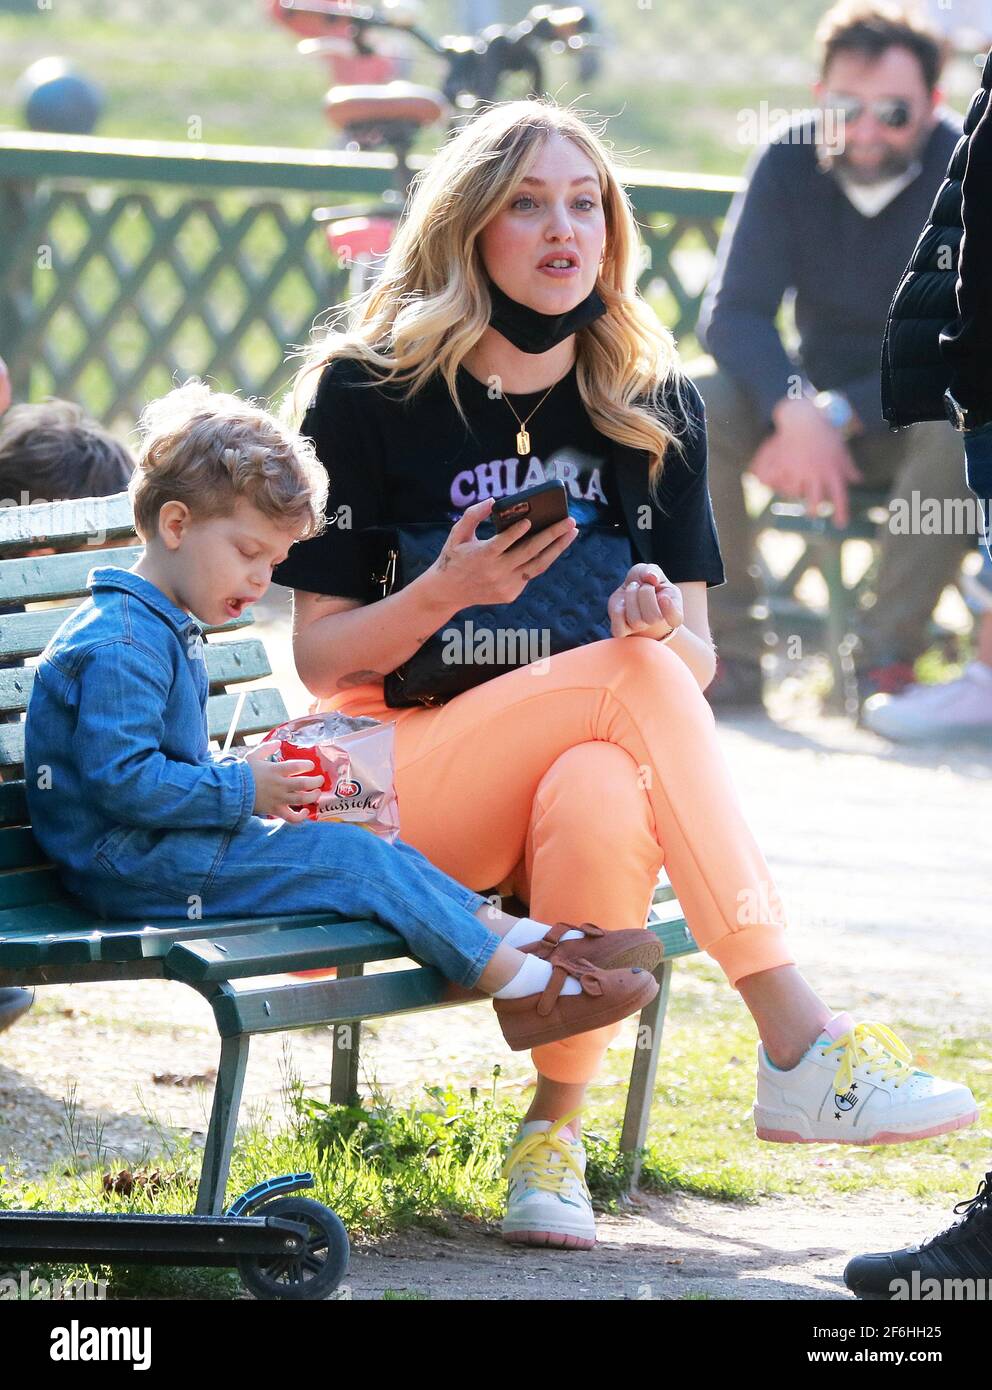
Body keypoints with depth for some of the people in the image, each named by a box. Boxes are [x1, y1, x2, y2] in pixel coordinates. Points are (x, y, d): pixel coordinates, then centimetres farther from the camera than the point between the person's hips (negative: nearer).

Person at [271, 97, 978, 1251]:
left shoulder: (653, 407, 9)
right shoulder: (369, 395, -2)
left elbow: (697, 662, 8)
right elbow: (320, 657, -2)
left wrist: (664, 622, -16)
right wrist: (445, 593, -21)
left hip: (600, 754, 3)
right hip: (404, 789, -3)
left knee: (604, 798, -37)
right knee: (634, 677, -32)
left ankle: (553, 1134, -24)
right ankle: (800, 1045, -37)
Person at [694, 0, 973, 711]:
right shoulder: (790, 164, -8)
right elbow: (732, 313, -14)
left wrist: (839, 416, -32)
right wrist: (796, 410, -34)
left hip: (911, 413, -3)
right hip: (819, 402, 3)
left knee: (959, 421, -38)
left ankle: (888, 654, -30)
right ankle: (730, 648, -21)